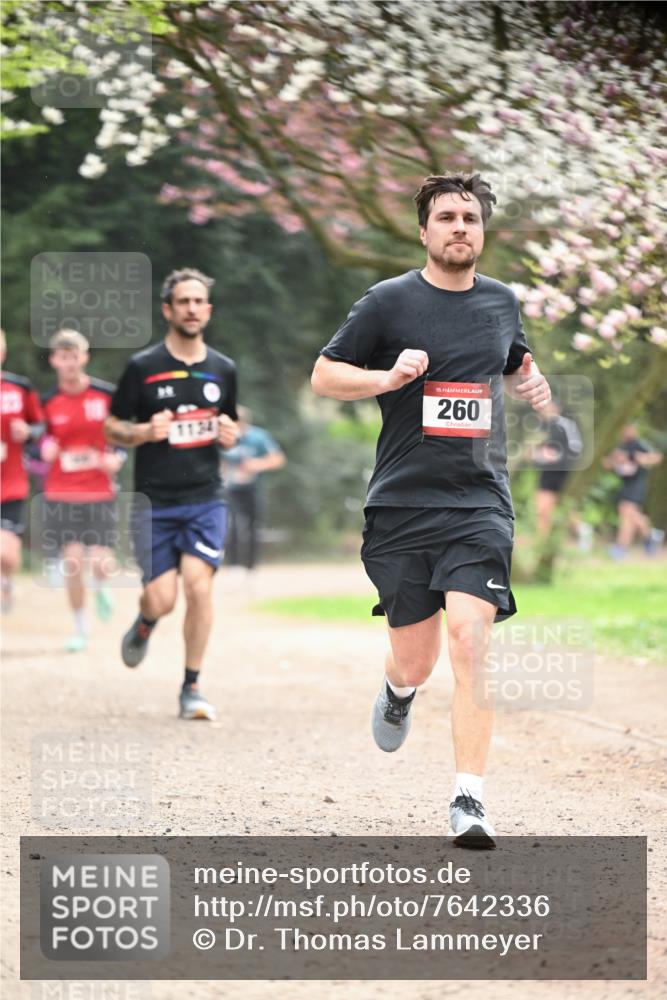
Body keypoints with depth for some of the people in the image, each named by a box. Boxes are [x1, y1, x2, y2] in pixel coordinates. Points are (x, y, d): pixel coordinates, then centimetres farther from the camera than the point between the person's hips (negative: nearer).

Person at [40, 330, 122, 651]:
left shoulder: (107, 394, -2)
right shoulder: (47, 401, 1)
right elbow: (42, 439, 11)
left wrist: (116, 457, -10)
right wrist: (45, 448, -12)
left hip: (100, 492, -1)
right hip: (60, 494, 1)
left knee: (101, 562, -10)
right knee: (72, 562, -6)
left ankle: (101, 587, 29)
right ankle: (80, 628, 13)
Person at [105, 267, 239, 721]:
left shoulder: (223, 370, 9)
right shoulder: (142, 367, -1)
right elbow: (112, 428, 4)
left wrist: (229, 435, -2)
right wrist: (145, 432, -16)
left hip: (206, 499, 2)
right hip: (154, 501, -2)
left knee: (199, 585, -15)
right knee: (162, 599, -6)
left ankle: (192, 688, -3)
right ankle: (145, 625, 33)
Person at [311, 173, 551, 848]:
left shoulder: (502, 301, 12)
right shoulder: (389, 301, 0)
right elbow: (324, 375, 4)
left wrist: (531, 384, 8)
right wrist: (390, 377, -13)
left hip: (480, 504, 1)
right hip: (401, 505, -1)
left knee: (471, 642, -17)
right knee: (416, 660, 4)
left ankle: (468, 800, -15)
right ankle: (398, 690, 44)